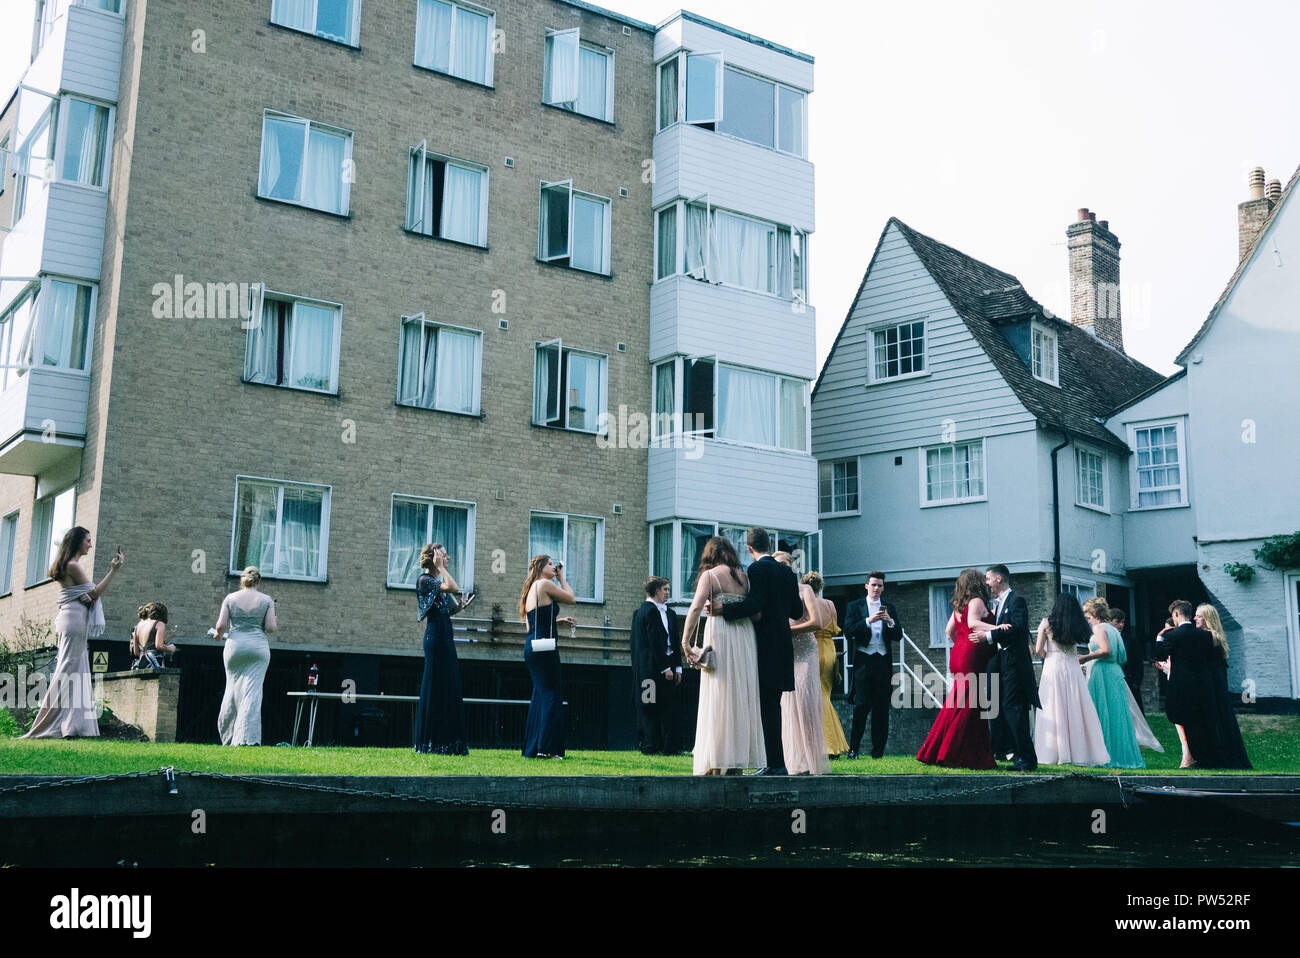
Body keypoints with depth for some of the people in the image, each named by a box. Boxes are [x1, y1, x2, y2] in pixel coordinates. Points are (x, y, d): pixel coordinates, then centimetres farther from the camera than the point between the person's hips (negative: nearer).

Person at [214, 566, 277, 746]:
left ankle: (228, 737, 20)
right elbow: (270, 627, -3)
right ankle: (248, 738, -10)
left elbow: (221, 625, 0)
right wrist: (275, 625, 19)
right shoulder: (267, 600, 2)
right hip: (258, 646, -1)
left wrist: (219, 635, 21)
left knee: (233, 689, 12)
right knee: (253, 692, -4)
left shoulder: (230, 598, 4)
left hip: (235, 645, 2)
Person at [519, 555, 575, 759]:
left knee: (539, 695, 13)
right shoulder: (545, 584, -7)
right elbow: (572, 599, 0)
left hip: (531, 646, 9)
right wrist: (561, 578, 11)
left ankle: (532, 748, 14)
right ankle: (547, 748, -9)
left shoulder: (532, 589, 20)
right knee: (552, 694, -6)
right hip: (544, 647, -9)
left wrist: (558, 621, 19)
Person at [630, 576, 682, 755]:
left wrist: (677, 668, 10)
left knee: (669, 708, 6)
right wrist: (665, 668, -16)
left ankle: (669, 747, 8)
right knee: (650, 708, -3)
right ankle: (650, 747, 0)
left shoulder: (670, 613, 18)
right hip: (652, 668, -8)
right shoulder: (649, 610, -9)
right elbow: (654, 642, -14)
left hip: (666, 667, 8)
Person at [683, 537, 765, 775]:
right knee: (741, 697, 9)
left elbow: (696, 607, -13)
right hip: (745, 637, 4)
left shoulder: (709, 575, -1)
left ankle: (716, 764, -4)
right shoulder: (744, 577, 13)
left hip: (720, 633, -4)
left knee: (718, 699, -3)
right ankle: (738, 761, 12)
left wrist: (685, 642, -14)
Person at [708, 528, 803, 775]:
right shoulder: (787, 571, 14)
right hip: (783, 647, 8)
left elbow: (756, 604, -21)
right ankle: (774, 763, 15)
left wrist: (723, 609, -24)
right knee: (773, 705, 12)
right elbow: (797, 612, 16)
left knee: (767, 706, -7)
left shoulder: (757, 569, -8)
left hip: (765, 646, -8)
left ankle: (776, 764, -9)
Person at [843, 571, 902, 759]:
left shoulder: (889, 608, 15)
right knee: (862, 705, -10)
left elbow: (898, 636, 9)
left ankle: (878, 751, 8)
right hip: (863, 661, -3)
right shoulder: (854, 606, 7)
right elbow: (848, 632, -6)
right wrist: (869, 621, -16)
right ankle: (853, 748, 0)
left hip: (883, 661, 3)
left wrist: (890, 622, -10)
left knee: (882, 707, 2)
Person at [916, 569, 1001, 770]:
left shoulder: (959, 605, 17)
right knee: (969, 707, -6)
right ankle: (953, 755, -6)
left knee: (956, 704, 12)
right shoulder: (977, 601, -7)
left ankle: (936, 752, 13)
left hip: (959, 655, 9)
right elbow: (972, 622, -24)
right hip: (972, 658, -9)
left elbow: (949, 630, 20)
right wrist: (995, 628, -32)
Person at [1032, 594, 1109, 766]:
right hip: (1073, 668, 2)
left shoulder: (1047, 623, -1)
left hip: (1053, 667, -2)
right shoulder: (1078, 625, 5)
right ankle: (1079, 751, 5)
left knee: (1054, 710, 0)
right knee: (1076, 709, 5)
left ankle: (1054, 753, -1)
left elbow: (1038, 650, 0)